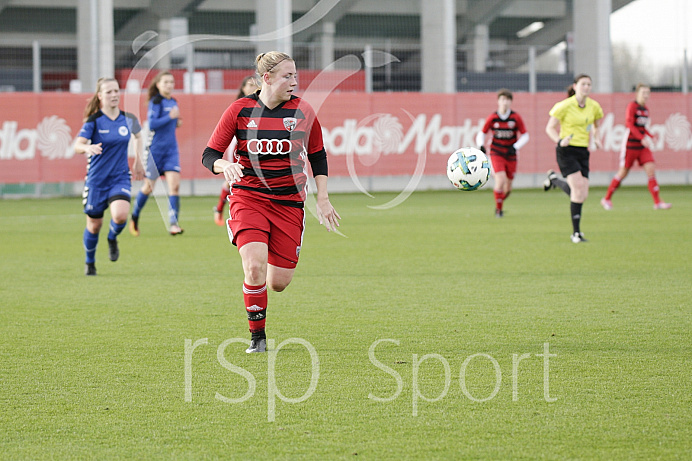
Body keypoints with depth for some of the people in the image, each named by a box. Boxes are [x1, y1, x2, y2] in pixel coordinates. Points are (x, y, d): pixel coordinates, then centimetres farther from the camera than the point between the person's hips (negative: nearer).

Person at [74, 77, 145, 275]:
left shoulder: (128, 119, 0)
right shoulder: (93, 121, -10)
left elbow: (138, 135, 23)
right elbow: (77, 145, -22)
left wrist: (138, 161, 21)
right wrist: (88, 148, -44)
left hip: (120, 178, 1)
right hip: (96, 179, -1)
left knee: (120, 215, -25)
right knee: (94, 224, 8)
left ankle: (112, 239, 10)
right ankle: (90, 262, 34)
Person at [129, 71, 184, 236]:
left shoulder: (173, 102, 12)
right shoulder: (156, 101, -10)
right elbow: (151, 124, -19)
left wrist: (177, 122, 6)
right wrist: (170, 117, -23)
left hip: (171, 149, 5)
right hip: (155, 148, -5)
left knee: (174, 184, -11)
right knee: (149, 187, 5)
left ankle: (173, 223, -13)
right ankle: (134, 217, 29)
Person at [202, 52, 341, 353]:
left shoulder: (302, 111, 0)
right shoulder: (240, 110, -4)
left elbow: (317, 156, 13)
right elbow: (209, 155, 0)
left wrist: (322, 198, 6)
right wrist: (224, 165, -22)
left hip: (289, 201, 2)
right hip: (248, 197, -2)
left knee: (279, 282, -2)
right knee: (255, 267, -22)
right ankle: (257, 337, -3)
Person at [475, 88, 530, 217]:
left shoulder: (516, 118, -4)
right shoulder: (492, 118, -5)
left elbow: (525, 136, 1)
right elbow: (482, 133, 7)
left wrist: (516, 147, -15)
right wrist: (481, 145, -12)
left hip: (511, 155, 2)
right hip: (496, 153, -2)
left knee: (507, 187, 6)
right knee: (500, 179, -19)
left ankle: (501, 201, 38)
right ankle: (498, 209, -3)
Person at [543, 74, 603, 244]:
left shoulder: (594, 106, 5)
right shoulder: (565, 106, -10)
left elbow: (596, 125, 25)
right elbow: (550, 128, -5)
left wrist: (596, 138, 7)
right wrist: (559, 141, -23)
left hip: (583, 152, 6)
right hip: (566, 151, -6)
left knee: (582, 195, -3)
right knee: (578, 186, -20)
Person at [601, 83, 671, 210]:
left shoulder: (645, 109, 12)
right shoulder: (632, 106, -10)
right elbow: (629, 124, -20)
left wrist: (650, 136, 3)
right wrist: (642, 138, -28)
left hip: (642, 147, 6)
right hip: (630, 145, -6)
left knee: (651, 170, -7)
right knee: (623, 173, 2)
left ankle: (657, 202, -8)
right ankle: (606, 199, 19)